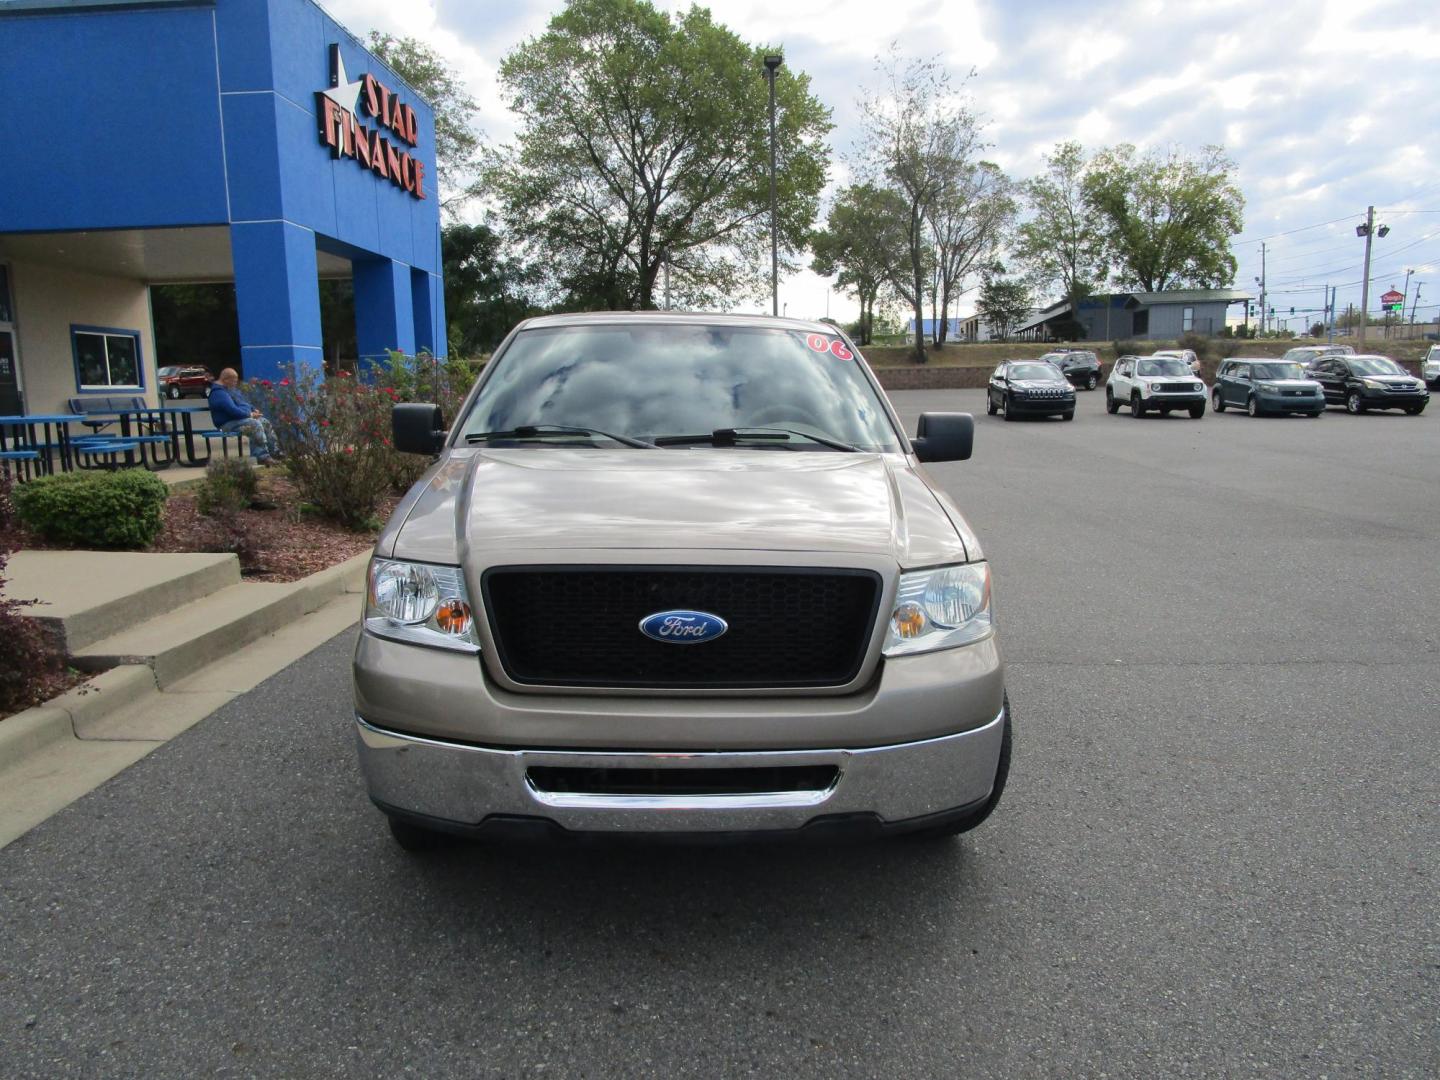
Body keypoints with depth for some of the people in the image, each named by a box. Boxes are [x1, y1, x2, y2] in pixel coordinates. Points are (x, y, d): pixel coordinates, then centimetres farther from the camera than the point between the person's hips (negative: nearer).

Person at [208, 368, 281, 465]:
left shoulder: (231, 389, 17)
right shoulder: (219, 393, -17)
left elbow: (244, 402, 28)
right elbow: (232, 410, -27)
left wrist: (254, 409, 9)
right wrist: (250, 414, -20)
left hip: (242, 418, 11)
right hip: (229, 423, -11)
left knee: (266, 423, 4)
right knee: (255, 424, -30)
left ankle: (275, 452, 5)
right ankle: (263, 457, -35)